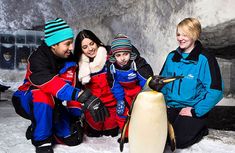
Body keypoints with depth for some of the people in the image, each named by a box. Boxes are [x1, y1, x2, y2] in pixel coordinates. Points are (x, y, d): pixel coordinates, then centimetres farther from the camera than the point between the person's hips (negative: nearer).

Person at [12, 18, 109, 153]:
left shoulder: (69, 60, -7)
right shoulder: (38, 59, -27)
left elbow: (72, 87, -10)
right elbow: (51, 84, -45)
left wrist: (75, 117, -16)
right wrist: (83, 96, -57)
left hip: (52, 106, 6)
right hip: (27, 101, -5)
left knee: (73, 138, -5)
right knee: (44, 95, -40)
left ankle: (37, 128, 18)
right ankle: (41, 140, -19)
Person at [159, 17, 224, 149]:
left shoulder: (205, 59, -13)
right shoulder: (172, 57, 5)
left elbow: (215, 91, -15)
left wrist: (195, 112, -17)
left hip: (193, 109, -4)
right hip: (170, 106, 5)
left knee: (179, 141, -19)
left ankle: (201, 128, 11)